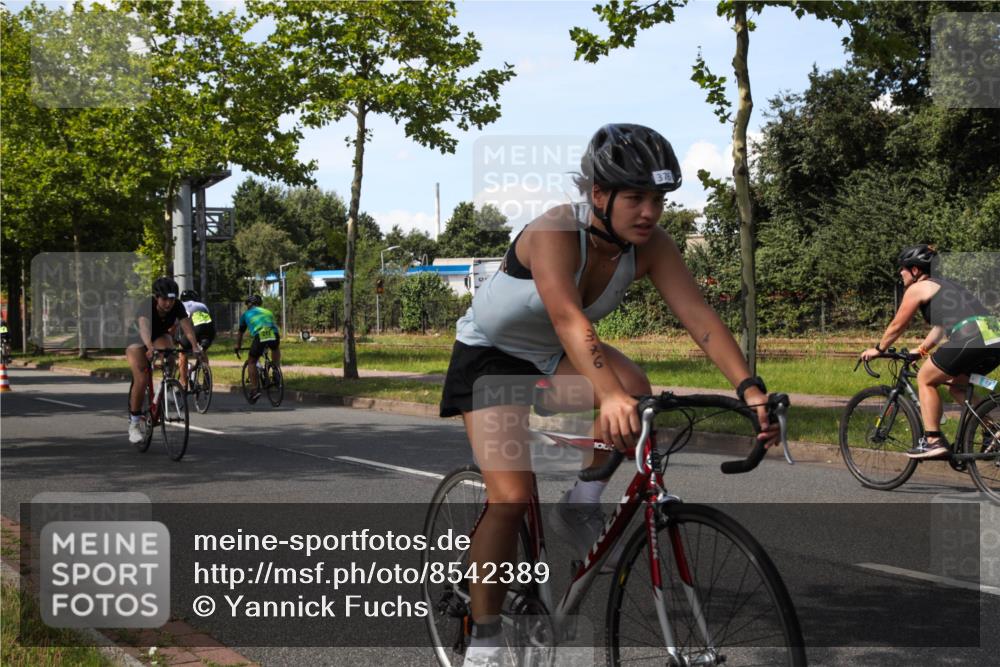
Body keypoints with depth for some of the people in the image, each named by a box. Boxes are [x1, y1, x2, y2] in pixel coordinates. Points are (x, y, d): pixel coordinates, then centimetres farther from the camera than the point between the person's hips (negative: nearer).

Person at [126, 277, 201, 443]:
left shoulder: (177, 306, -25)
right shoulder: (146, 307, -36)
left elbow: (187, 327, -35)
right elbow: (144, 327, -54)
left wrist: (195, 346, -54)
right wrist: (150, 347, -72)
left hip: (159, 337, 3)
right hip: (137, 341, -3)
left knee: (167, 348, -33)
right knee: (141, 380, -19)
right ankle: (134, 423, -3)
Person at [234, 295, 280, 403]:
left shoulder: (246, 314, 26)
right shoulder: (268, 312, 33)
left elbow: (240, 333, 34)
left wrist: (237, 346, 50)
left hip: (259, 337, -3)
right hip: (274, 336, 3)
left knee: (251, 361, 17)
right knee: (276, 348, 38)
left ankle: (255, 389, 8)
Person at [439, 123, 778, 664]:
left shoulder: (651, 246, -17)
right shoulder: (555, 232, -33)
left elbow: (698, 315, -26)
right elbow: (568, 318, -48)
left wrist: (749, 388, -40)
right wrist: (607, 394, -63)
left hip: (554, 355, 5)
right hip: (491, 354, -5)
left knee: (633, 386, -28)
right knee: (511, 497, -17)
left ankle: (581, 505, -4)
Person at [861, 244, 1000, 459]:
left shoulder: (917, 288, 8)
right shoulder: (945, 286, 32)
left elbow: (897, 325, 15)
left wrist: (878, 349, 28)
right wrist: (920, 350, 48)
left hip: (970, 337, -8)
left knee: (925, 379, 10)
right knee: (956, 385, 26)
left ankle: (933, 441, 5)